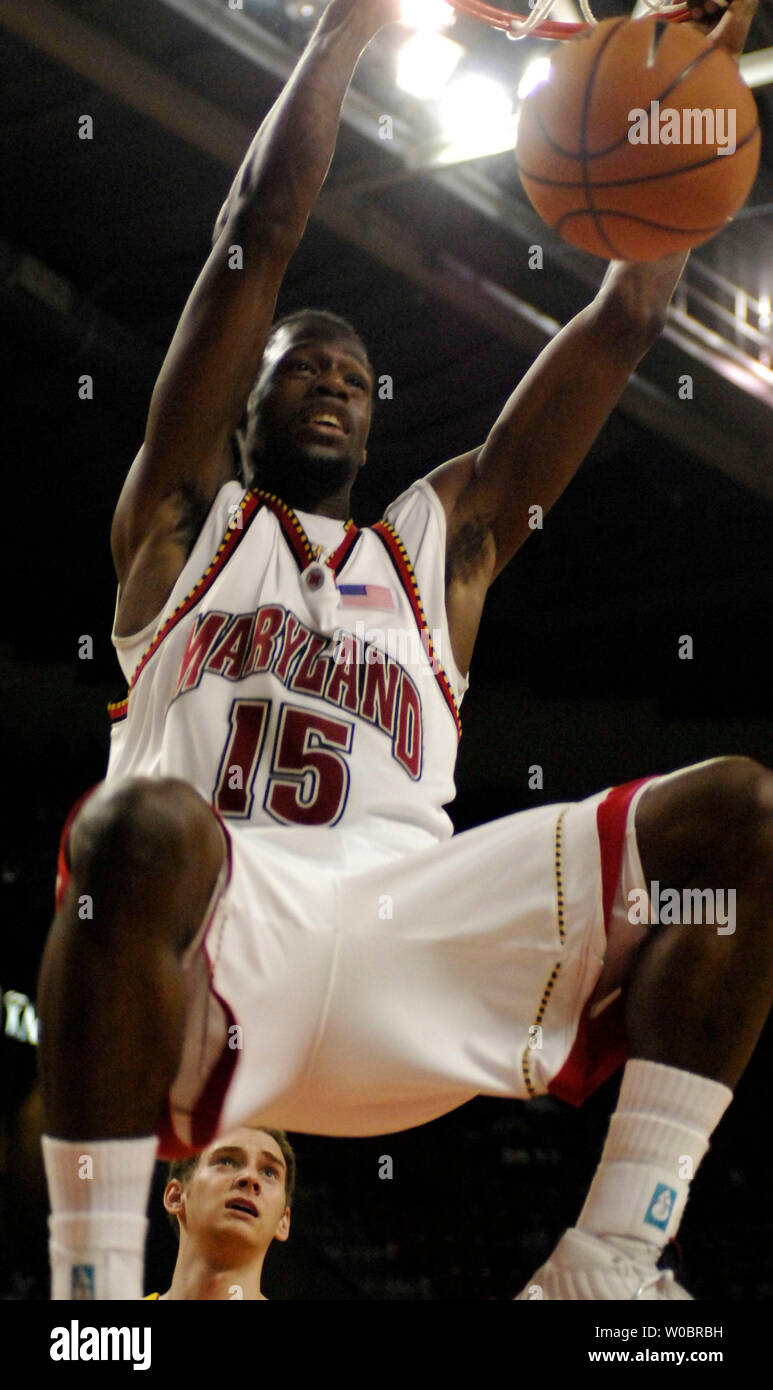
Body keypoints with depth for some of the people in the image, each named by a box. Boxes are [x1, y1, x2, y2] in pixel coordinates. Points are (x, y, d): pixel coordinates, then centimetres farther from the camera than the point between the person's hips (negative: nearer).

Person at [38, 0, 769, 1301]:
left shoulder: (441, 540, 33)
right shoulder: (184, 517, 25)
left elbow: (622, 323, 28)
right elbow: (259, 234, 18)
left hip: (406, 919, 4)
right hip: (214, 911, -4)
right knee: (139, 825, -41)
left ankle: (604, 1270, -19)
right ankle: (93, 1292, -33)